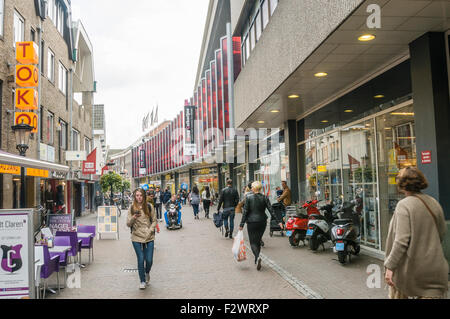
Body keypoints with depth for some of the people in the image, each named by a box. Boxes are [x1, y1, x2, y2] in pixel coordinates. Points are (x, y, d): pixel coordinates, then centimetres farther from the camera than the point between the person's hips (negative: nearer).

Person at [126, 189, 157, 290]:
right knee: (141, 260, 0)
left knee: (149, 260, 0)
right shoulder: (132, 208, 3)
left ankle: (147, 273, 34)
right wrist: (134, 217, -18)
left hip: (149, 238, 0)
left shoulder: (149, 207, 2)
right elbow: (128, 224, 2)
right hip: (137, 238, 0)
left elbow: (154, 221, 6)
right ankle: (142, 281, 17)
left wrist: (149, 232, -7)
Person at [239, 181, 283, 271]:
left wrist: (242, 224, -6)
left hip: (251, 222, -3)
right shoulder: (265, 198, -1)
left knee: (253, 242, 2)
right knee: (258, 241, 19)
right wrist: (278, 221, -2)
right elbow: (271, 211, -5)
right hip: (262, 222, 3)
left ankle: (257, 257, -24)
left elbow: (245, 211, -9)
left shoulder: (248, 197, -8)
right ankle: (256, 260, 25)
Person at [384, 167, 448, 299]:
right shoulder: (434, 203, 3)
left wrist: (389, 266, -22)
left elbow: (401, 240, -23)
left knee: (398, 293, 18)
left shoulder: (404, 205, -17)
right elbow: (442, 232, 14)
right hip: (433, 267, 5)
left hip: (409, 267, -5)